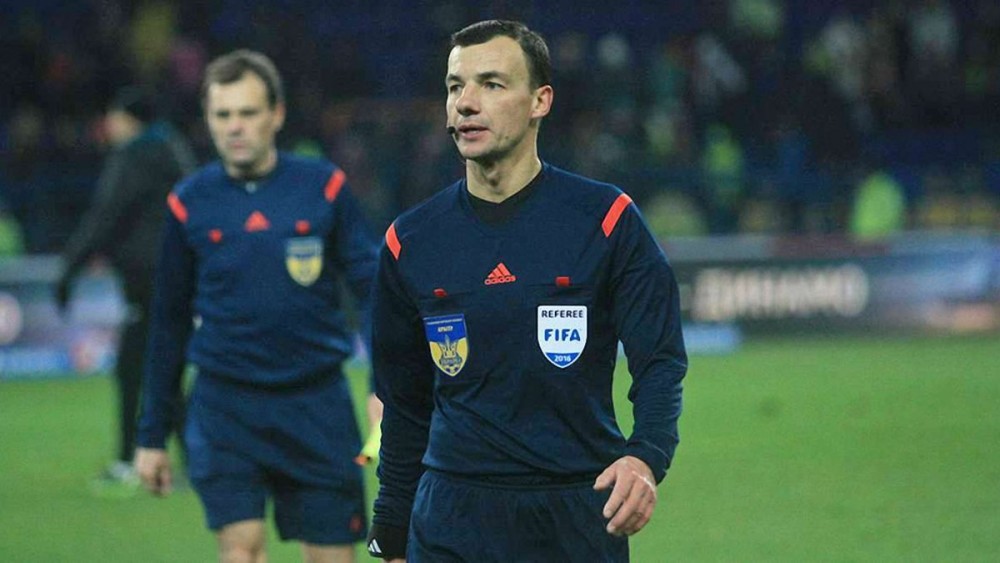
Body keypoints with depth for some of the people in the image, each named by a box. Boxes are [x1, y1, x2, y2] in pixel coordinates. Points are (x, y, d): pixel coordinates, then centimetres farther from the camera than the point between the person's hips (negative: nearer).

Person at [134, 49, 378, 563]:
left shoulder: (324, 188, -1)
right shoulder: (190, 203, 2)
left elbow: (373, 286, -1)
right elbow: (170, 324, 10)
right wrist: (152, 435, 12)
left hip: (316, 403, 0)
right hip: (225, 405, 0)